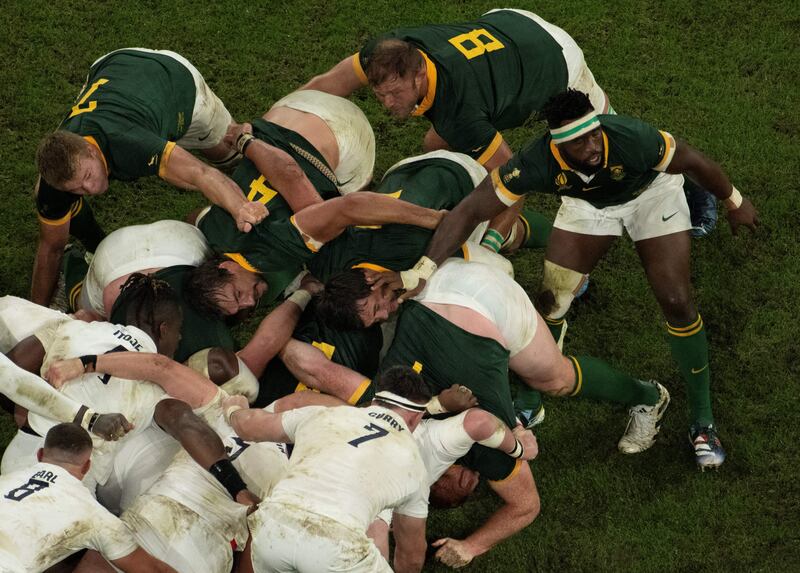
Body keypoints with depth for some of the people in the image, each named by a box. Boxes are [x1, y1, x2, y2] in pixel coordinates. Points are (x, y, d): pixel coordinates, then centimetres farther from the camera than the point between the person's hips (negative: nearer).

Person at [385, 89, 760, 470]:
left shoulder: (633, 140, -43)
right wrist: (420, 274, -44)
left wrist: (734, 202, -6)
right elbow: (469, 211, -35)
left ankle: (702, 420, 6)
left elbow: (694, 162, -24)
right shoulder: (537, 164, -39)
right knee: (551, 300, -6)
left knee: (676, 302, -11)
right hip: (588, 202, 2)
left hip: (650, 191, -2)